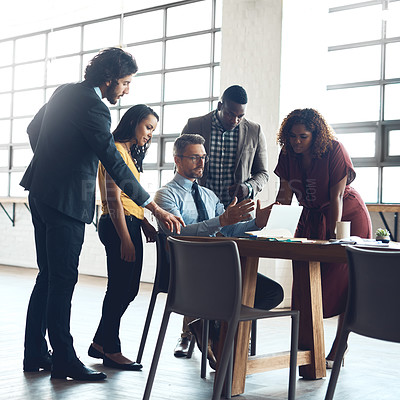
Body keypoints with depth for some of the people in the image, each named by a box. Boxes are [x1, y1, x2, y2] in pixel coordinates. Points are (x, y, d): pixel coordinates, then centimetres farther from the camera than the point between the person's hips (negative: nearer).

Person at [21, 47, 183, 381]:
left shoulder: (65, 91, 10)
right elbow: (114, 164, -24)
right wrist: (155, 208, -24)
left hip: (41, 191, 10)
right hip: (65, 200, -10)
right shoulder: (92, 106, -18)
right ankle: (64, 359, 1)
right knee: (63, 279, -5)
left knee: (48, 276, 14)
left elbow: (34, 129, 22)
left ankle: (35, 353, 20)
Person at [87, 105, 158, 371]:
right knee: (120, 289, -3)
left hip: (131, 224, 10)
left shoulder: (129, 153, 20)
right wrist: (125, 239, -20)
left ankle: (100, 343, 22)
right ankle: (111, 350, 7)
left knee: (128, 289, 12)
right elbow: (113, 199, -17)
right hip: (119, 226, -10)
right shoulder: (116, 151, -11)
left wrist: (146, 224, 11)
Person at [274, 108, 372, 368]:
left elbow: (336, 196, -21)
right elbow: (285, 194, -5)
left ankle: (337, 352, -5)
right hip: (312, 218, 5)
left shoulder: (334, 150, -20)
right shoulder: (288, 154, -5)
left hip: (347, 218, -5)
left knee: (343, 285, -9)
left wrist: (333, 235, -24)